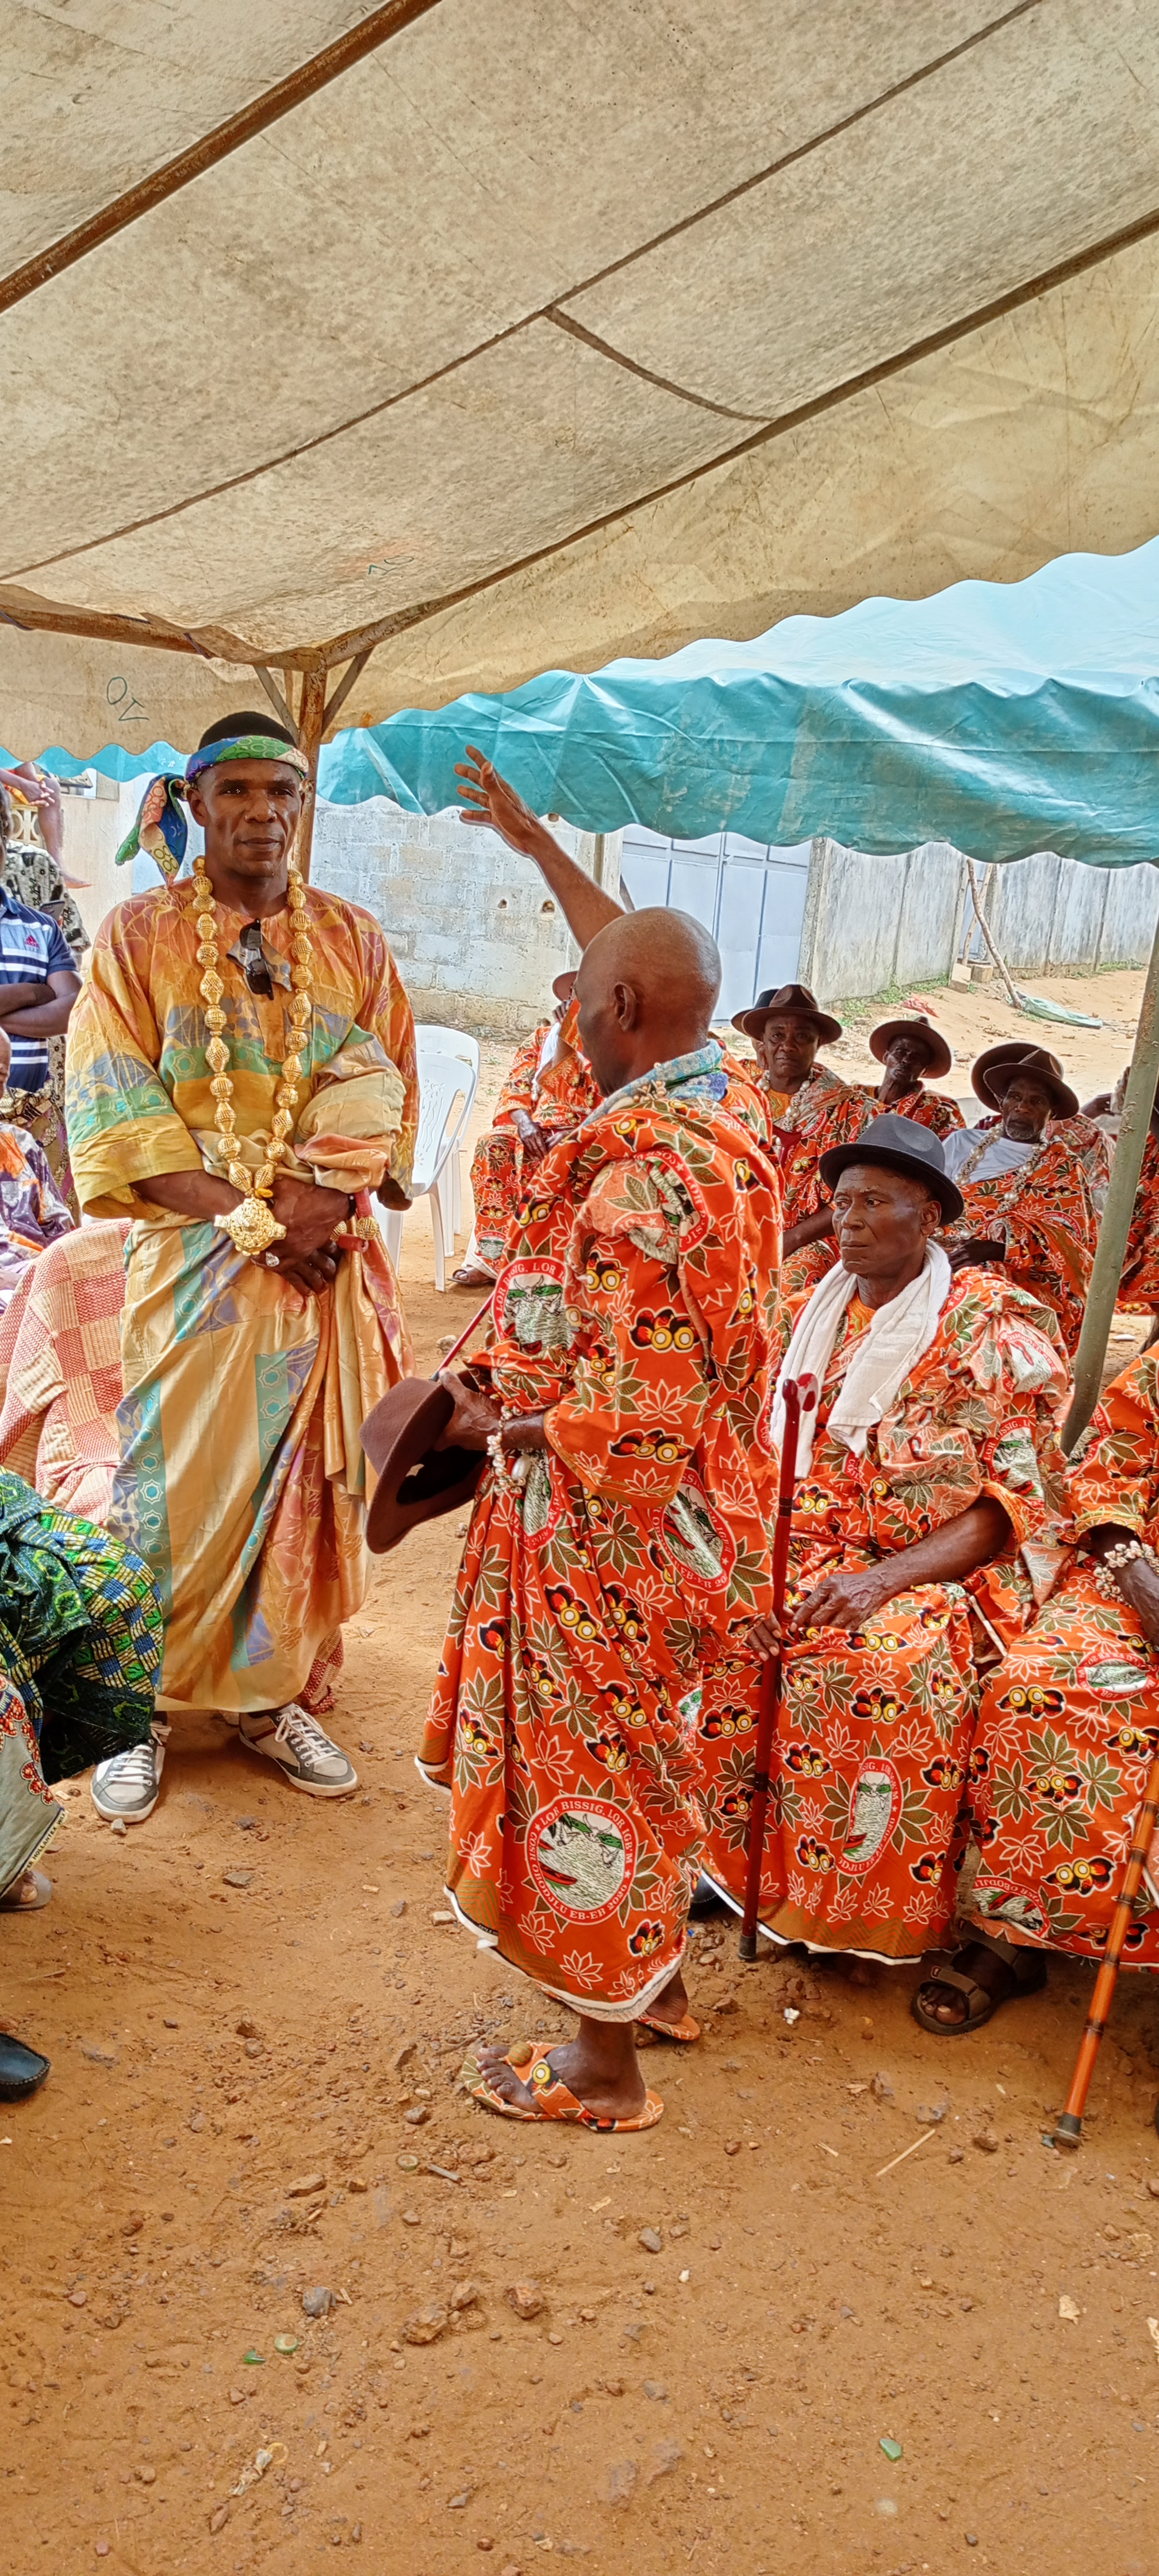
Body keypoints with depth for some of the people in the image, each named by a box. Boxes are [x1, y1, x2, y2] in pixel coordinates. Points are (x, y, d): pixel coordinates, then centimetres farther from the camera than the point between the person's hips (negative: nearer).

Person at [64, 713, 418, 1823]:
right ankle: (143, 1708, 14)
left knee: (306, 1475, 5)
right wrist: (253, 1218, -15)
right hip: (191, 1253, -2)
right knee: (174, 1478, -1)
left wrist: (318, 1199, -16)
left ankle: (275, 1694, 20)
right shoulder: (139, 933, 2)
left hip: (324, 1260, 2)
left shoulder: (351, 938, 9)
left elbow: (381, 1088, 2)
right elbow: (117, 1114, -6)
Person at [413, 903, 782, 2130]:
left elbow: (634, 1407, -29)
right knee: (646, 1757, 24)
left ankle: (603, 2064, 25)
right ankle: (659, 1980, 43)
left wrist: (498, 1427, -13)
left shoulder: (643, 1168, -27)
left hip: (604, 1526, -9)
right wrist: (508, 1382, 8)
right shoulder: (723, 1133, 3)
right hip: (681, 1515, 9)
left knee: (587, 1777, 7)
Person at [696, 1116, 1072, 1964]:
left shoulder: (993, 1324, -7)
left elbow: (1020, 1500, -12)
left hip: (955, 1568, -5)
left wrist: (886, 1579, -24)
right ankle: (735, 1855, -1)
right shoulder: (818, 1314, 10)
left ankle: (871, 1911, -13)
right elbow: (784, 1463, 13)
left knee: (885, 1658, -34)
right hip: (829, 1549, 5)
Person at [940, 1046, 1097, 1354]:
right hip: (944, 1265, 3)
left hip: (1022, 1279, -3)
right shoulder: (963, 1142, 17)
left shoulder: (1062, 1166, 7)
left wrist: (996, 1250, -25)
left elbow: (1065, 1236, -8)